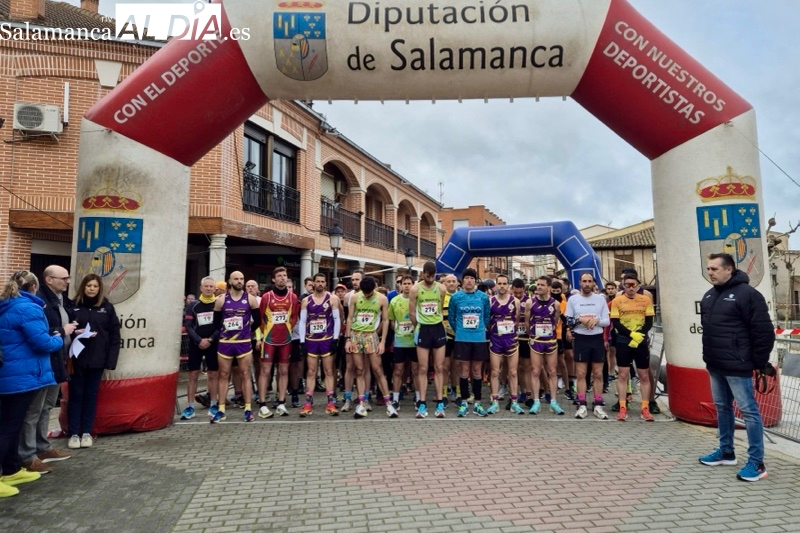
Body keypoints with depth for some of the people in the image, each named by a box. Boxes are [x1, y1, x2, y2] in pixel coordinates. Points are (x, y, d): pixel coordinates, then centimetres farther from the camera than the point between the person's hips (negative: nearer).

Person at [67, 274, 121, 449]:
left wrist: (111, 359, -6)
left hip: (97, 359, 0)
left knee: (91, 395, 9)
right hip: (76, 358, 0)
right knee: (75, 395, 7)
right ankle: (74, 433, 18)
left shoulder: (107, 307, 2)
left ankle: (86, 432, 20)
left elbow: (114, 335, 0)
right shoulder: (73, 305, 1)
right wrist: (75, 332, -17)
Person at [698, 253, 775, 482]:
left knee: (748, 410, 0)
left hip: (737, 366, -8)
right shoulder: (709, 296, 11)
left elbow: (764, 331, -13)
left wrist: (759, 362, -10)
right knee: (722, 408, 16)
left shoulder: (747, 294, -13)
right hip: (715, 366, 8)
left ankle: (756, 463, 9)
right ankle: (726, 452, 29)